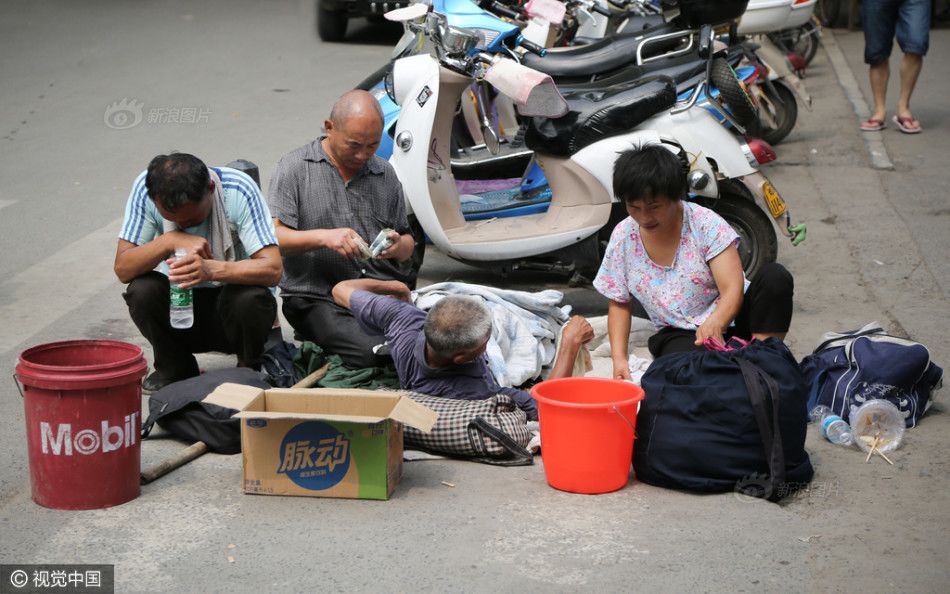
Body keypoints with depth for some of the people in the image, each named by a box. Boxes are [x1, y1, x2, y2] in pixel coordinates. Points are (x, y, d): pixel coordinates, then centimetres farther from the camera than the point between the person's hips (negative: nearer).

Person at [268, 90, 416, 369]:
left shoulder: (385, 174, 18)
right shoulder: (295, 168, 3)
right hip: (320, 297, -4)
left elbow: (408, 243, 22)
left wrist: (399, 246, -3)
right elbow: (273, 237, -7)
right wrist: (322, 237, -24)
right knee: (370, 353, -30)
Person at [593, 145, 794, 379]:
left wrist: (715, 324, -42)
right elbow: (619, 304, 10)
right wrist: (618, 358, -6)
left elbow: (733, 289, -19)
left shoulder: (705, 224, -10)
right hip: (679, 334, 0)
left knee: (774, 276, -30)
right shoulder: (623, 238, 0)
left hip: (729, 317, 0)